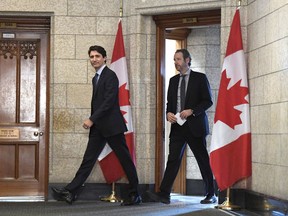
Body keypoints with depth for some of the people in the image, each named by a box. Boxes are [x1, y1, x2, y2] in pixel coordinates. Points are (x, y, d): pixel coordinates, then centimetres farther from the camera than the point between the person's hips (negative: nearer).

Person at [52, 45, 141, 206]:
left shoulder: (110, 75, -10)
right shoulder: (96, 78, 17)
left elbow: (109, 101, -19)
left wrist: (92, 119, -18)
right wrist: (92, 121, 11)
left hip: (111, 125, -8)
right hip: (98, 126, 8)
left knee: (125, 159, 1)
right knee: (88, 159, 2)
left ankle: (135, 195, 9)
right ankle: (71, 192, -2)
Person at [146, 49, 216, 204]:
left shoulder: (200, 78, -1)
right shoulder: (173, 80, 14)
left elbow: (208, 101, -4)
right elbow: (169, 102, 18)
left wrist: (191, 111, -16)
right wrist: (168, 113, -4)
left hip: (194, 126, -4)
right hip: (177, 126, 4)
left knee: (203, 160, 5)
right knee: (173, 159, -4)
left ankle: (210, 195, 15)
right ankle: (164, 194, -9)